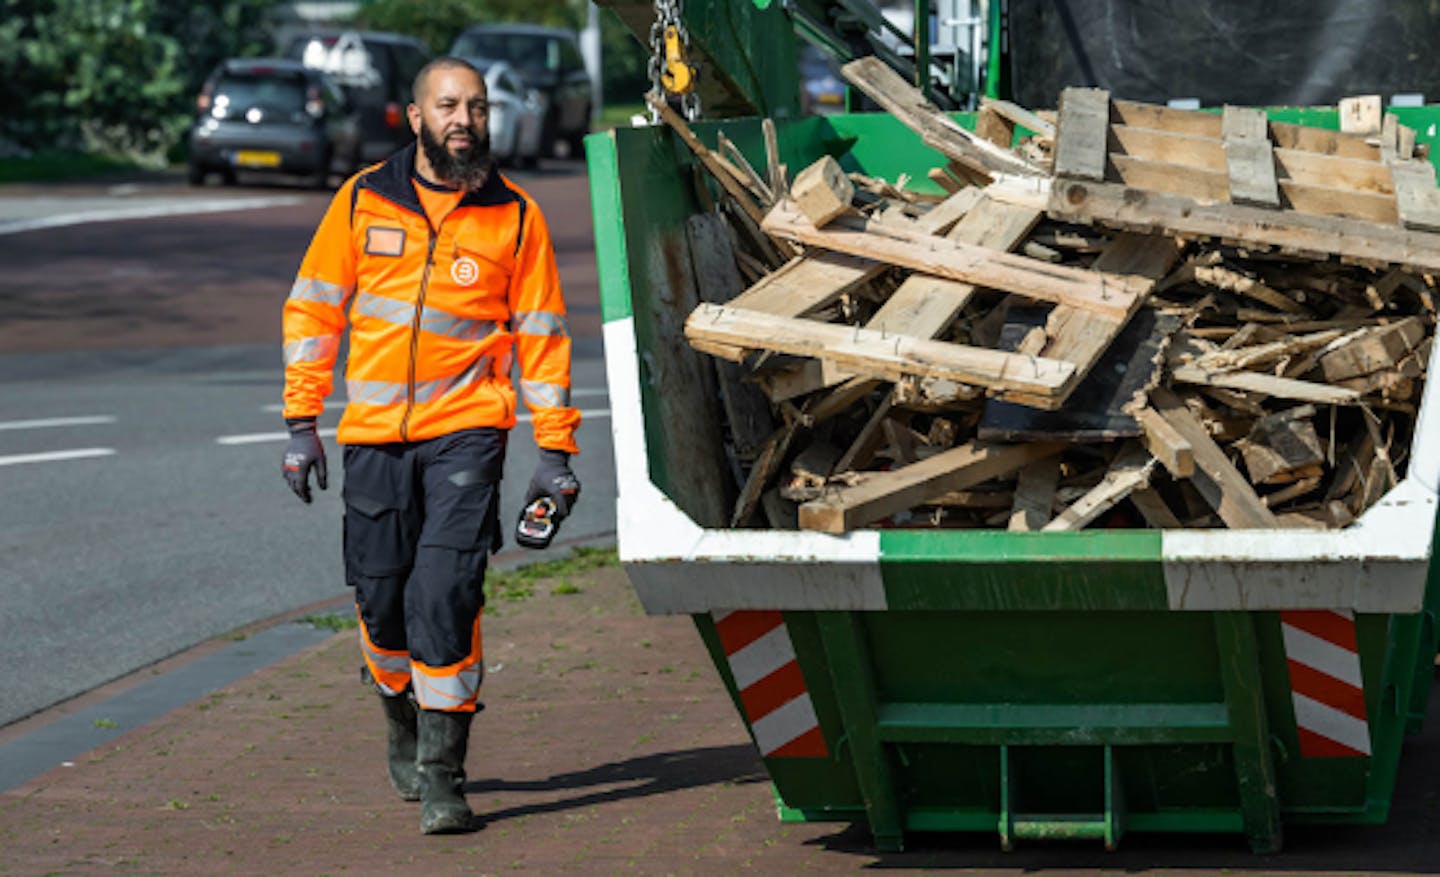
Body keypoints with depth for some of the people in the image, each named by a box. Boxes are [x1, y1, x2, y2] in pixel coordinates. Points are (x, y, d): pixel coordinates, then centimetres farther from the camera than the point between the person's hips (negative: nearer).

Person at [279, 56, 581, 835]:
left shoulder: (515, 215, 2)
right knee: (381, 598, 7)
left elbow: (541, 334, 5)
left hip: (467, 430, -2)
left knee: (446, 594, -14)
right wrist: (301, 422, 4)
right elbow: (314, 309, 9)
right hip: (373, 433, 2)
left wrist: (555, 451, 2)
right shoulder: (362, 201, 4)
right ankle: (405, 721, 36)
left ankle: (441, 771, -7)